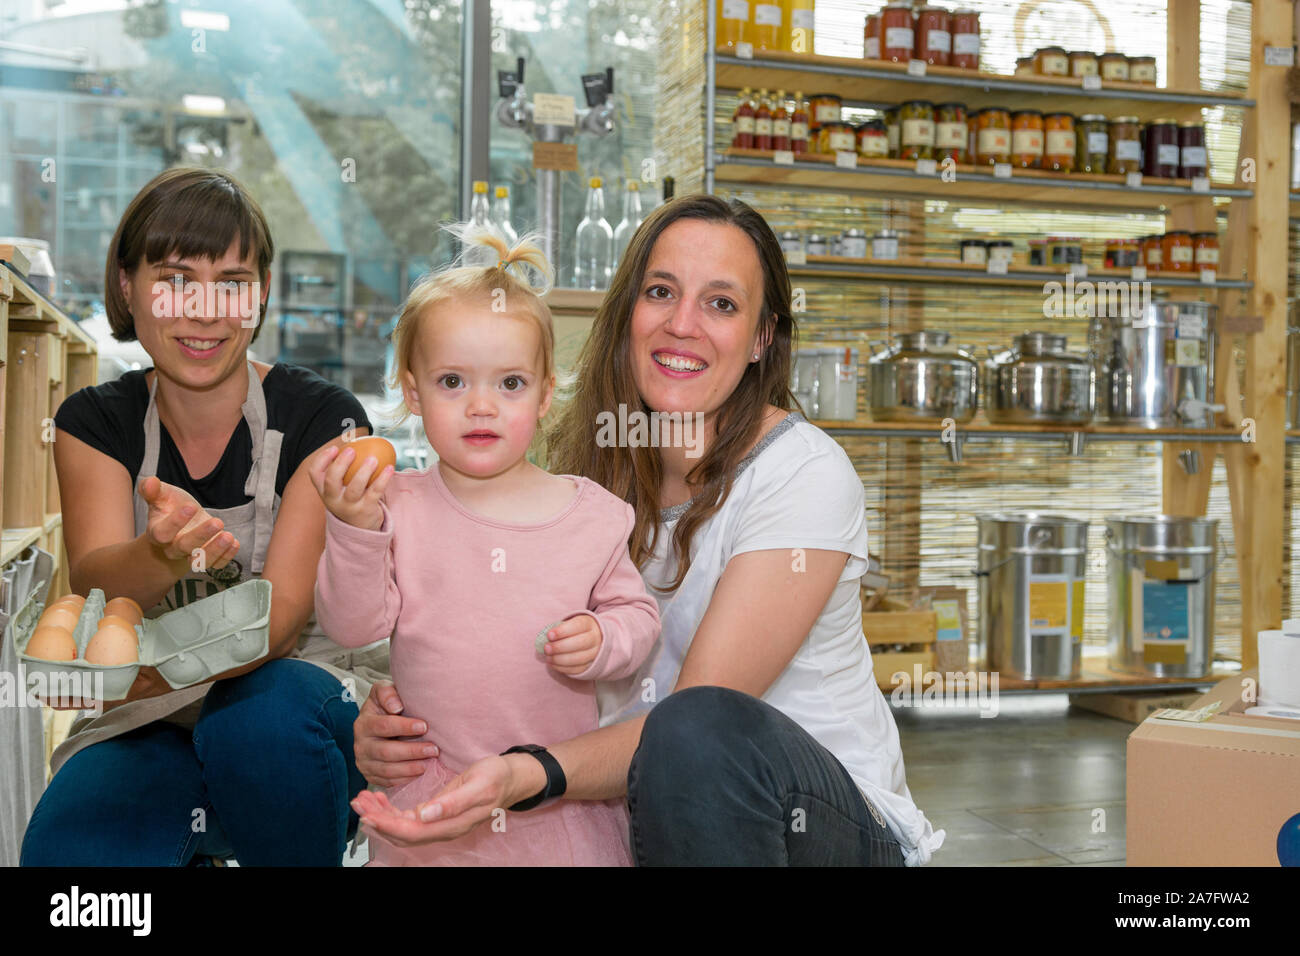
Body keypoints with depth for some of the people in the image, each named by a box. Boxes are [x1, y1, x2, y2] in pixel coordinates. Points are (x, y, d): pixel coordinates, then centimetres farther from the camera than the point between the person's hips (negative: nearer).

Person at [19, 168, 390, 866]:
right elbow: (93, 582, -17)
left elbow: (281, 612, -18)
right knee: (61, 849, -29)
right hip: (152, 730, 2)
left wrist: (155, 672, -39)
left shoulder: (324, 418, -9)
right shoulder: (94, 422, 1)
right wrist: (162, 553, -43)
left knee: (264, 711, -36)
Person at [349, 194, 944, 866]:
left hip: (836, 820, -3)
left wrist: (528, 776, -40)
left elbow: (698, 719, -24)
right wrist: (395, 716, -20)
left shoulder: (806, 472, -17)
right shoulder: (588, 469, 1)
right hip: (642, 803, 4)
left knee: (698, 734, -36)